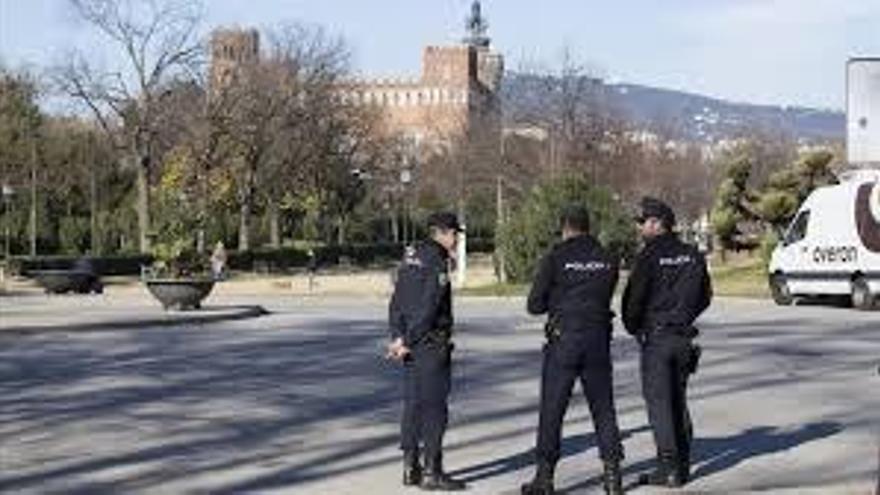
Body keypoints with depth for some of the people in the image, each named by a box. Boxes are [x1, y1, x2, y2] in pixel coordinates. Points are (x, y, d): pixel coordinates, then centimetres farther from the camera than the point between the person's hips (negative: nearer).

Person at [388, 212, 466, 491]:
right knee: (435, 407, -4)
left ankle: (410, 468, 16)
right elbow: (428, 307, -20)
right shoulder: (436, 261, -14)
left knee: (413, 405, 12)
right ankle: (432, 473, -2)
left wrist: (398, 336, 4)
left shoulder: (411, 257, 14)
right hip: (432, 343, -9)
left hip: (412, 344, 9)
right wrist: (407, 342, -15)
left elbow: (397, 302, 11)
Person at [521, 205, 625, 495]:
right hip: (598, 338, 3)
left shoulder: (555, 258, -6)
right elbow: (606, 299, 12)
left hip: (563, 340, -3)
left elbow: (535, 305, -3)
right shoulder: (607, 261, 5)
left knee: (552, 409, 3)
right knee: (603, 409, 10)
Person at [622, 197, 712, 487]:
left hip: (655, 336, -6)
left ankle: (668, 468, -5)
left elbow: (634, 298, -11)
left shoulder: (649, 256, -12)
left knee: (658, 402, -3)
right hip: (684, 336, 6)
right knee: (678, 400, 14)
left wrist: (633, 327, 6)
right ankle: (682, 464, 16)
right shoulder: (693, 256, 8)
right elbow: (705, 297, 14)